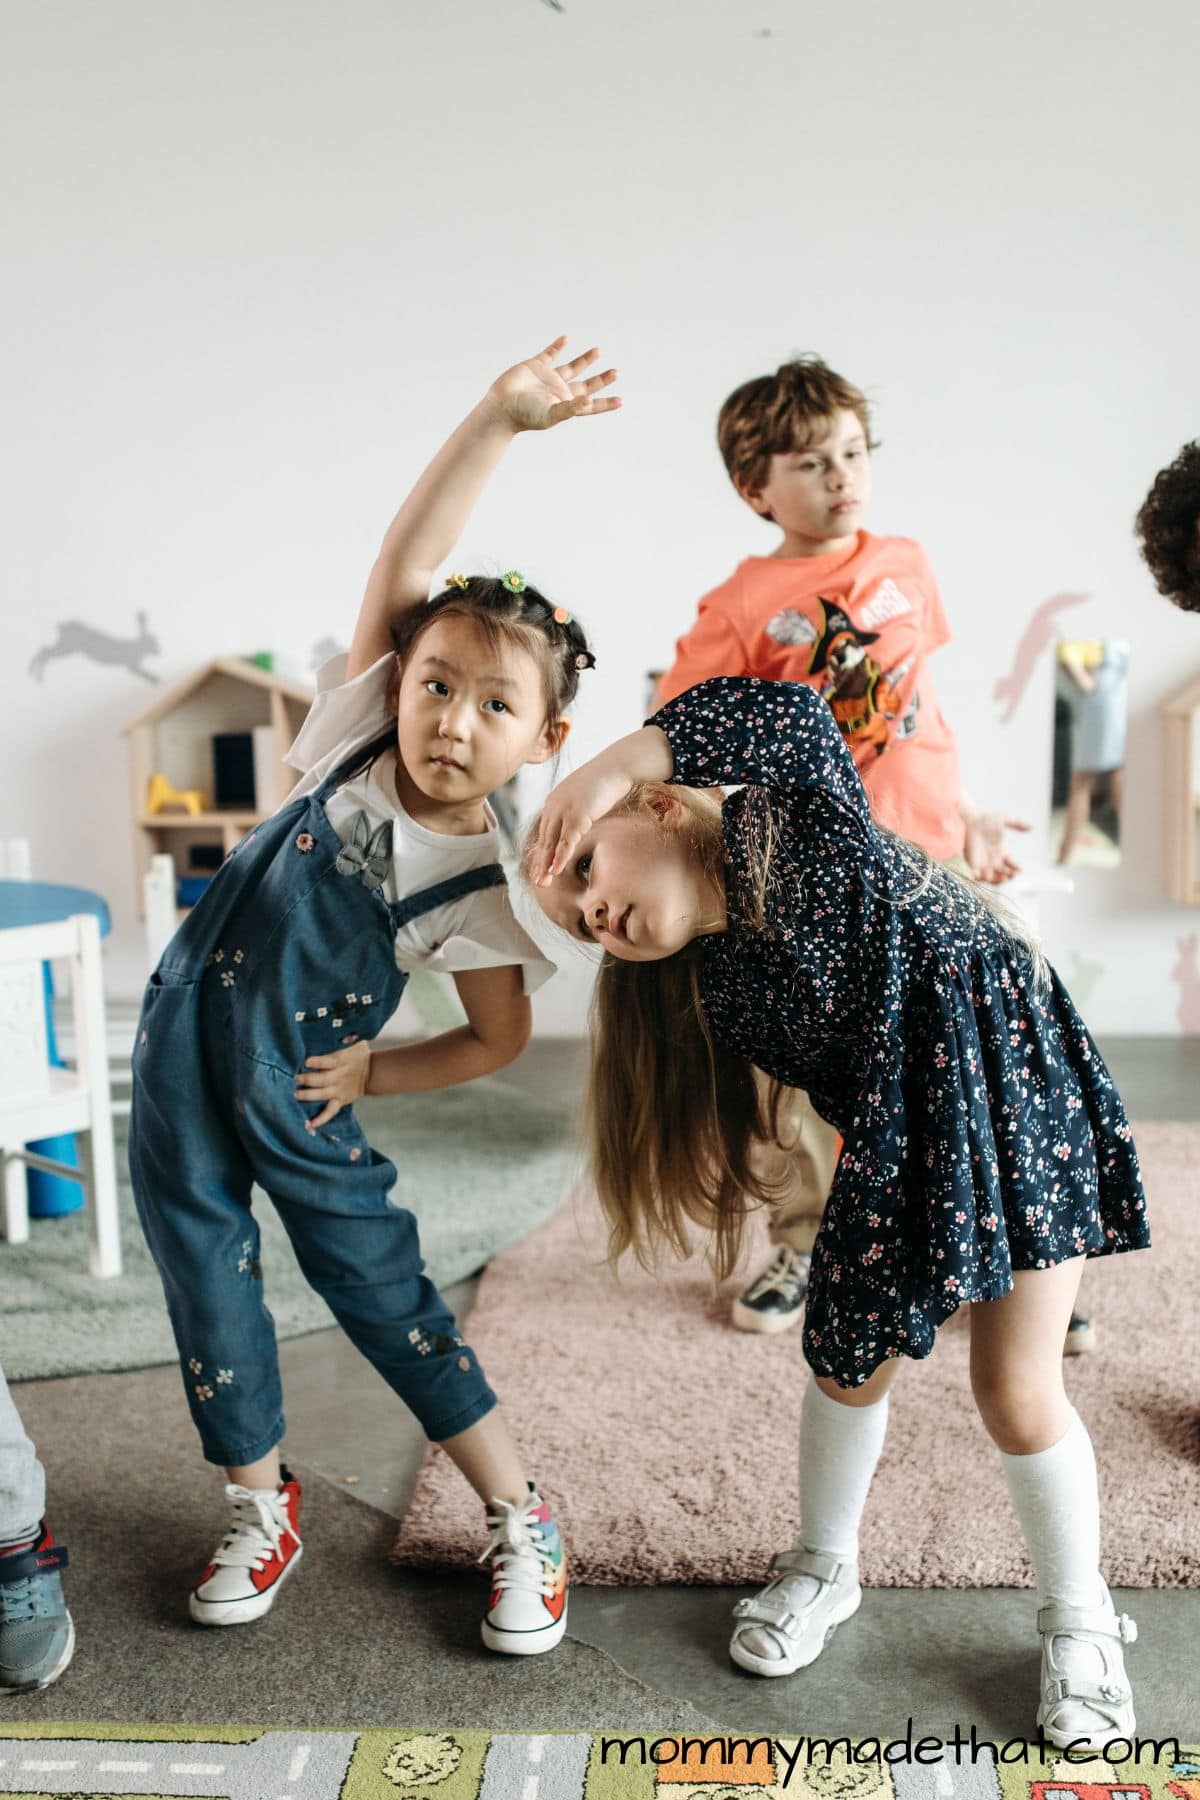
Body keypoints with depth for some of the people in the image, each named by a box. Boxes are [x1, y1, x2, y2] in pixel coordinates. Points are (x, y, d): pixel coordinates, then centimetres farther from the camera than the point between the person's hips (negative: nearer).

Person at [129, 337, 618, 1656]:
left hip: (295, 1088, -3)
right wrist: (498, 419, -19)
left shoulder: (492, 888, -14)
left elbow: (501, 1039, -3)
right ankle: (261, 1505, 31)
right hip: (180, 1033, 4)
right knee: (203, 1268, 11)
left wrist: (374, 1076, -10)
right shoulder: (362, 734, -9)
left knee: (378, 1286, 3)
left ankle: (519, 1520, 19)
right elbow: (404, 561, -14)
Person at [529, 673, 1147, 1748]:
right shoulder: (709, 996, -2)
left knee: (1017, 1394, 0)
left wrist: (608, 770, -34)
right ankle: (825, 1567, 40)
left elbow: (792, 715, -35)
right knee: (850, 1364, 12)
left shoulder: (788, 817, -17)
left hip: (1021, 1092, -5)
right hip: (895, 1148, 6)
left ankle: (1082, 1624, 25)